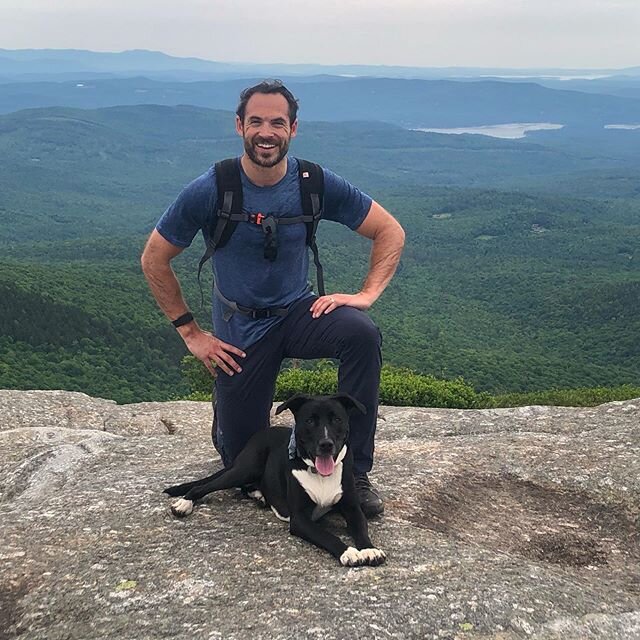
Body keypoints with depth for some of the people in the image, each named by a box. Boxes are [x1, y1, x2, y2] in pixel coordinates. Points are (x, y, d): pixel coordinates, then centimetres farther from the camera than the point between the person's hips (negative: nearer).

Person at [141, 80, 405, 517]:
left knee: (362, 334, -33)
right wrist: (190, 333, -6)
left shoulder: (317, 184, -12)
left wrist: (368, 294, -17)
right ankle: (230, 410, 42)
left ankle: (355, 472, -19)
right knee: (243, 462, 4)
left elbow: (390, 232, -2)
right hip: (239, 328, -1)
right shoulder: (208, 192, -15)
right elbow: (154, 260, -4)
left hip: (299, 311, 1)